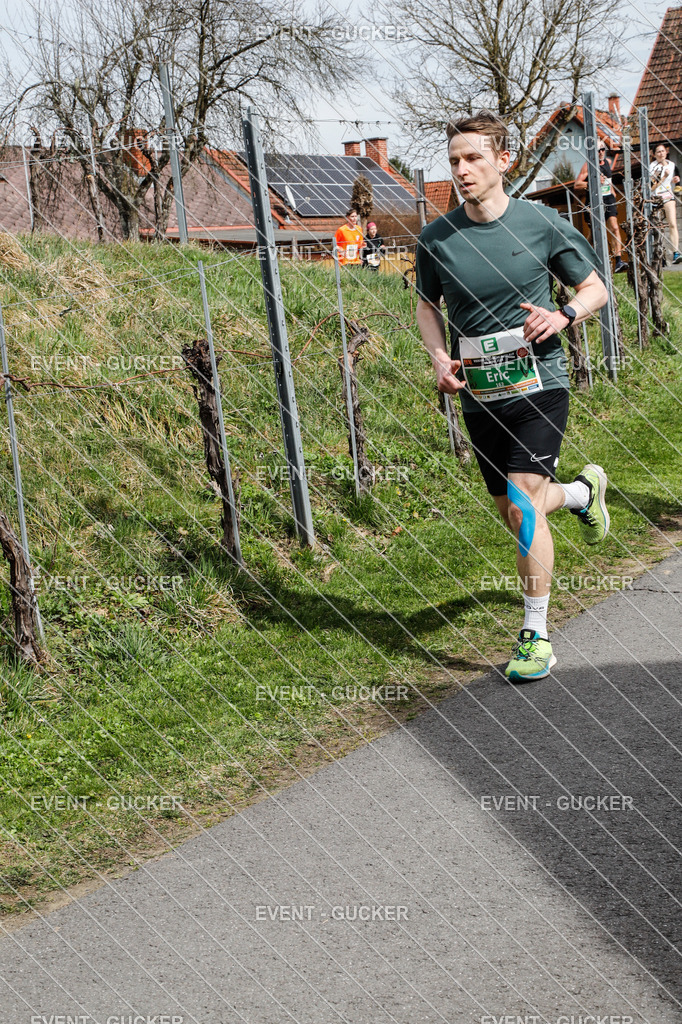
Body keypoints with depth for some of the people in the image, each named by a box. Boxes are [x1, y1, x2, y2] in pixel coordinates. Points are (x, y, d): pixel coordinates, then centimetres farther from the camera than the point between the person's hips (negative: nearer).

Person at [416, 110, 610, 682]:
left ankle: (536, 635, -2)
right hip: (478, 394, 4)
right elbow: (427, 303, 17)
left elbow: (595, 289, 5)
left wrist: (563, 315, -16)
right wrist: (439, 357, -1)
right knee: (512, 511, 14)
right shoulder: (436, 238, -1)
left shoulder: (542, 224, -6)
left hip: (537, 383, -4)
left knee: (523, 506, -15)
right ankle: (584, 490, 47)